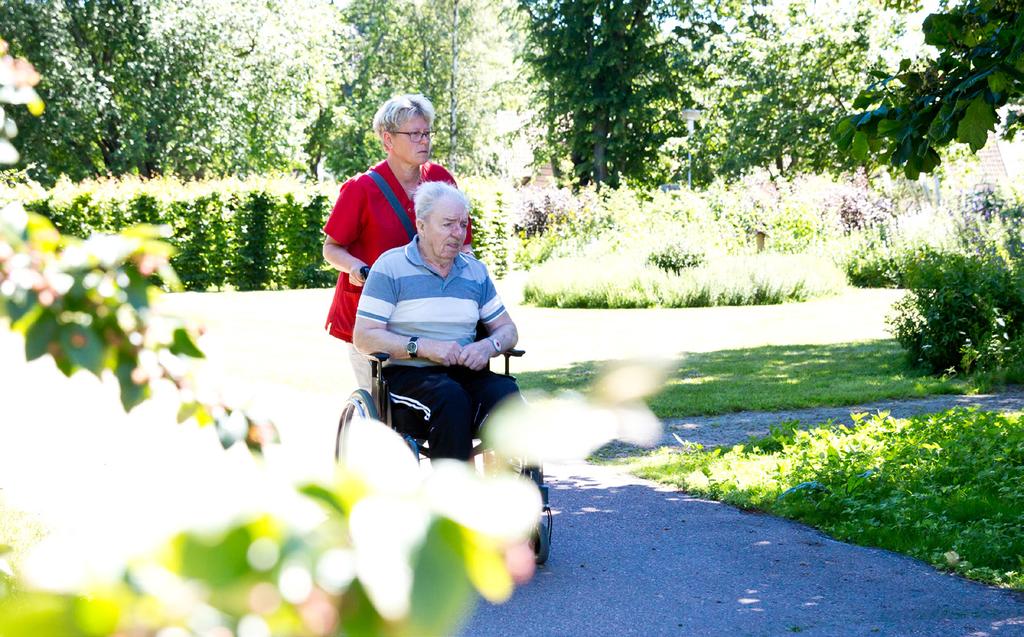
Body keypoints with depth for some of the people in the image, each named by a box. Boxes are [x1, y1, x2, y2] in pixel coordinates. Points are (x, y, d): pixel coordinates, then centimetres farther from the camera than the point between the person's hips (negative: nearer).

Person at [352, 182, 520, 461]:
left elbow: (507, 329, 20)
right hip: (406, 375, -4)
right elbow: (363, 337, -5)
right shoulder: (390, 267, 2)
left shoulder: (476, 271, 19)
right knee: (450, 397, -37)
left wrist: (489, 346, -5)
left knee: (505, 394, -28)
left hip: (466, 374, 4)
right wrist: (423, 347, -16)